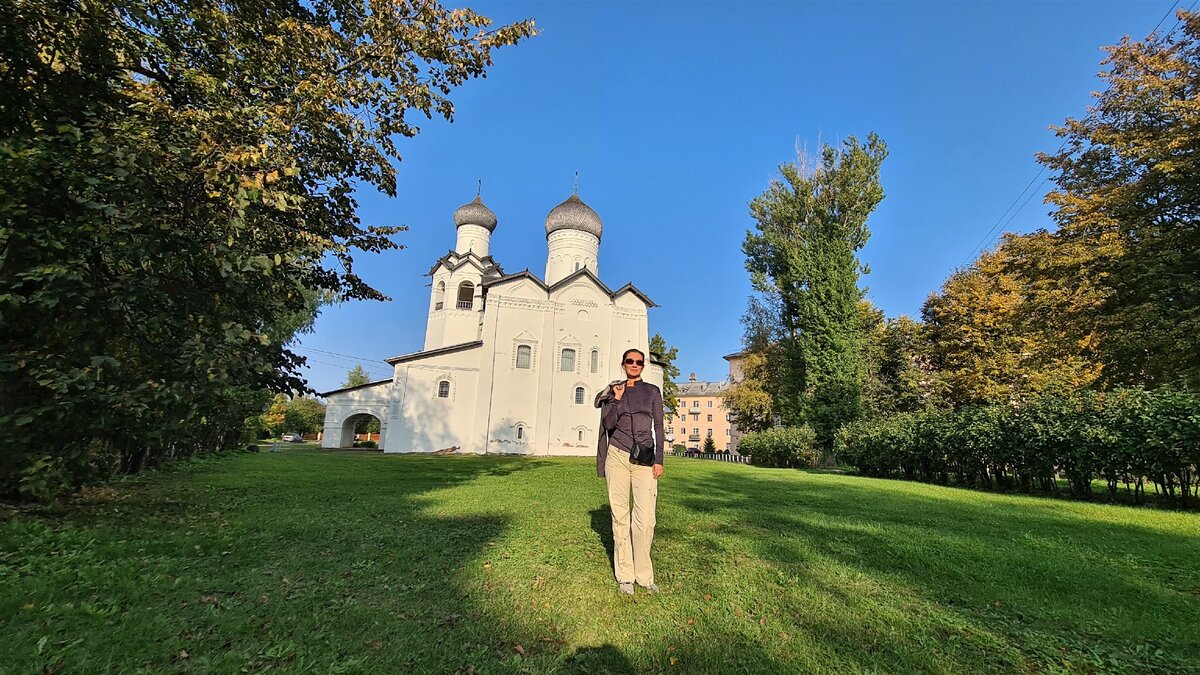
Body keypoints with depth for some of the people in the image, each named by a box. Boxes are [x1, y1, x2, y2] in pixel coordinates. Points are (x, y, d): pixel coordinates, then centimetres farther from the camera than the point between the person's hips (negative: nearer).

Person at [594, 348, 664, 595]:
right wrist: (617, 399, -10)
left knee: (645, 518, -6)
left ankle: (644, 574, 12)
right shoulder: (612, 391, 10)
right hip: (617, 456, 1)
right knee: (620, 515, 3)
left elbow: (658, 427, 6)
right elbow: (608, 425, -1)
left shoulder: (652, 391, 10)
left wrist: (659, 460, 0)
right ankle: (625, 574, 14)